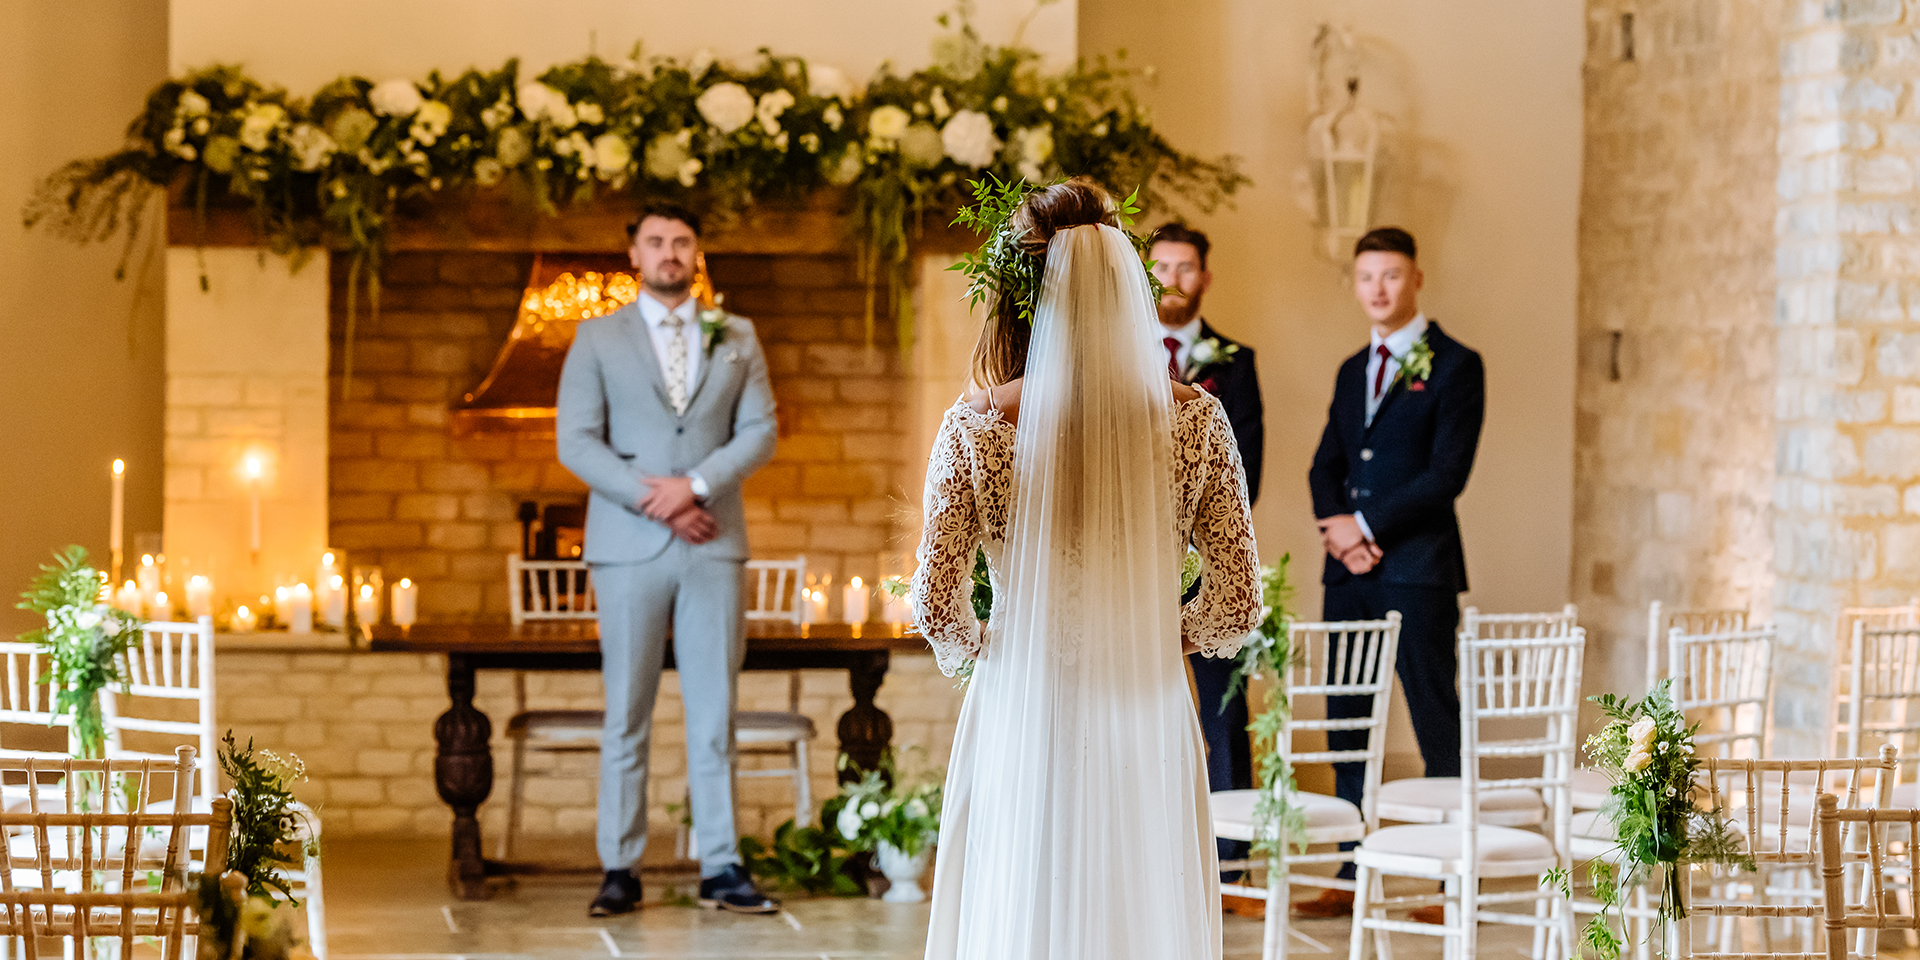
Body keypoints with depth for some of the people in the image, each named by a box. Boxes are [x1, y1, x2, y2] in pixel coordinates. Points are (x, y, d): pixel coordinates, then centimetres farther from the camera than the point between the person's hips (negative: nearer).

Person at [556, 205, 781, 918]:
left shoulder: (737, 338, 12)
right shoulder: (598, 339, 7)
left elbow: (760, 431, 4)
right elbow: (576, 441, -1)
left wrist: (694, 485, -12)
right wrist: (650, 497, -12)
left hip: (714, 545, 1)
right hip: (629, 548, -1)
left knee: (714, 712, 0)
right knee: (627, 716, 0)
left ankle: (721, 870, 1)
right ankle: (620, 871, 3)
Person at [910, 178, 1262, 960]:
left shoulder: (976, 426, -8)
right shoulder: (1195, 421, -6)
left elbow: (936, 607, -7)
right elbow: (1238, 604, -2)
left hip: (1019, 717, 0)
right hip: (1146, 723, 1)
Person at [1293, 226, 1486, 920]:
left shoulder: (1455, 366, -2)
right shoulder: (1352, 373, 19)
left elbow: (1448, 473, -10)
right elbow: (1325, 467, 16)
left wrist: (1367, 524, -11)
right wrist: (1336, 530, -4)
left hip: (1417, 572, -7)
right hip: (1348, 574, 7)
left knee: (1438, 730, -6)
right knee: (1347, 727, 6)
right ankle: (1352, 879, 11)